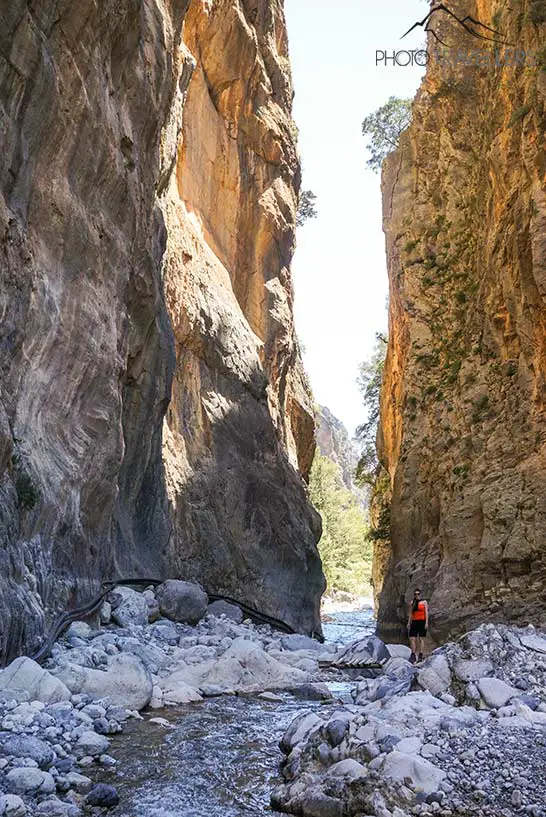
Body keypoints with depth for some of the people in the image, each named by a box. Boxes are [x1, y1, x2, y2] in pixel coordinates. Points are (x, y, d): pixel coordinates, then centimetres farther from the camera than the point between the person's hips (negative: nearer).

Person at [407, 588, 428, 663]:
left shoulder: (424, 602, 0)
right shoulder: (412, 603, 12)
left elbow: (426, 613, -5)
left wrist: (426, 623, -13)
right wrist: (409, 623, 10)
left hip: (422, 622, -4)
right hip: (414, 622, 4)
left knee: (421, 638, -3)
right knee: (412, 638, -6)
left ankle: (420, 655, -2)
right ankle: (413, 655, -4)